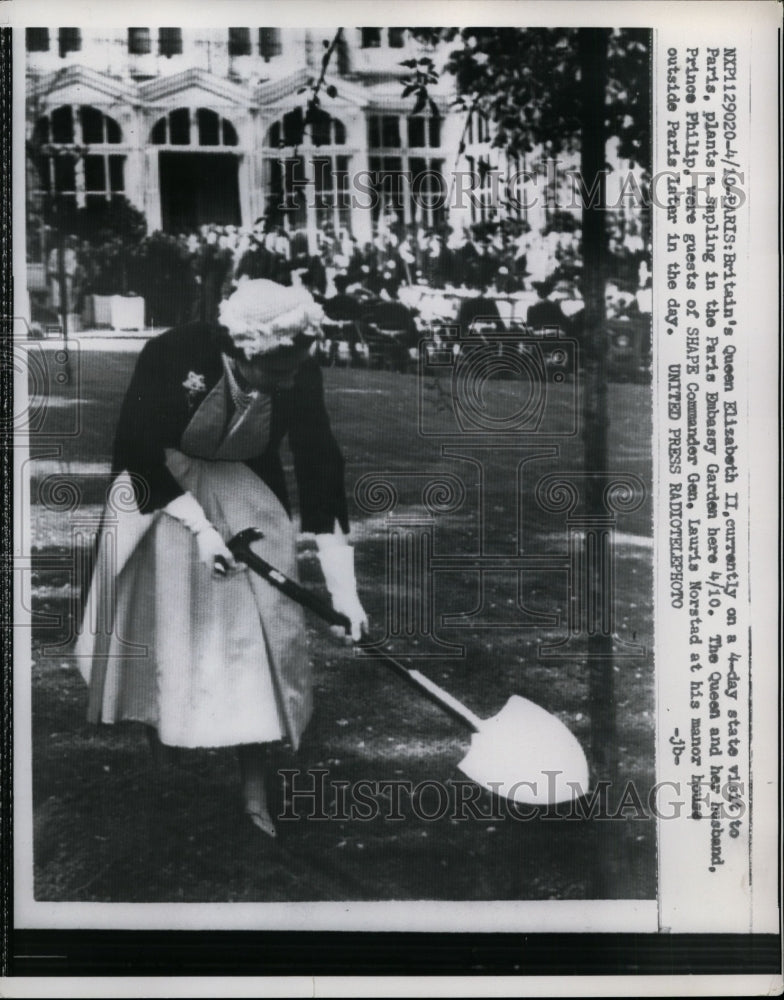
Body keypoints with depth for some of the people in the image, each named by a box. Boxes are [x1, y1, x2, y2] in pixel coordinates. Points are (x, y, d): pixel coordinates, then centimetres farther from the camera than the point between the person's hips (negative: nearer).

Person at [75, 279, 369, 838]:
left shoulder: (299, 375, -24)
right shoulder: (170, 356, -31)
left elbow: (321, 472, -21)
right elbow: (142, 457, -21)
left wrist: (345, 591, -24)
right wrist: (200, 528, -27)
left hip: (244, 498, 2)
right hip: (161, 490, -1)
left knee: (252, 636, -4)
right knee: (156, 627, 7)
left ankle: (256, 796, 4)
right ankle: (158, 747, 34)